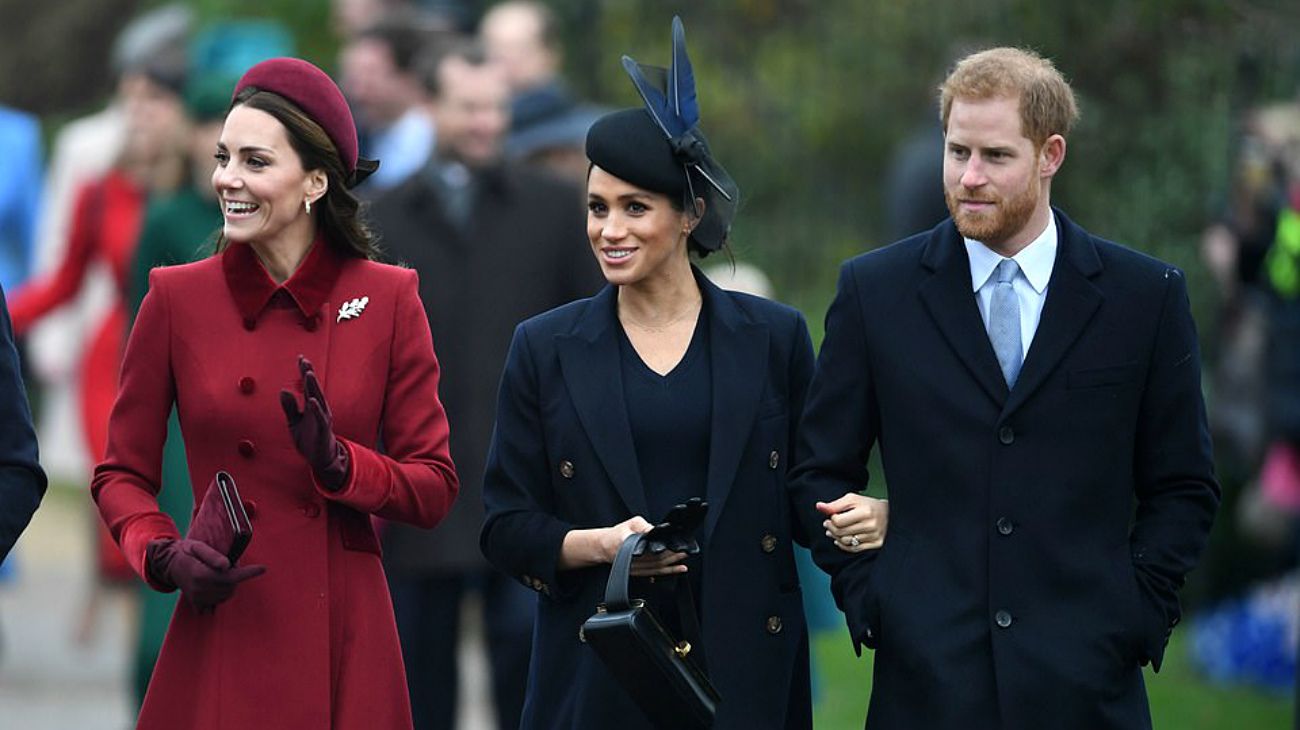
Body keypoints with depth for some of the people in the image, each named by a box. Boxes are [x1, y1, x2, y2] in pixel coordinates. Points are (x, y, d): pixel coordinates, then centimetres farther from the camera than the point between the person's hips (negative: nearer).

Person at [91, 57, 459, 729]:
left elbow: (434, 489, 2)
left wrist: (337, 465, -16)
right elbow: (121, 475, 7)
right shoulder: (177, 298, 1)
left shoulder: (387, 300, 0)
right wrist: (165, 556, -12)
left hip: (346, 646, 0)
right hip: (221, 643, 0)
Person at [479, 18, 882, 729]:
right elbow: (506, 525, 5)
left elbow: (811, 497, 10)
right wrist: (597, 545, -13)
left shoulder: (773, 338, 6)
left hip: (745, 669, 0)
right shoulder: (545, 348, 6)